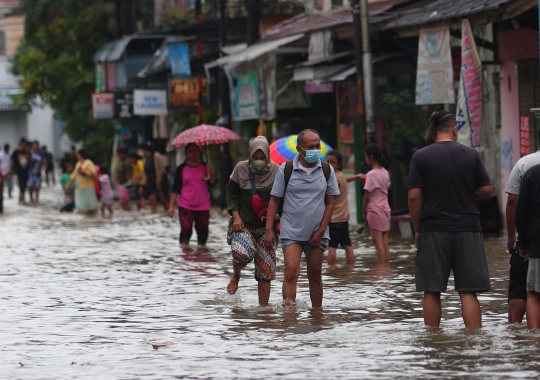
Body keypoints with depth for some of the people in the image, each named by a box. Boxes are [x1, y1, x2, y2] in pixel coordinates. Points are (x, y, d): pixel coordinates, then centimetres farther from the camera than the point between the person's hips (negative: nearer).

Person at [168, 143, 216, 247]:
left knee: (203, 232, 1)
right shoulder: (181, 169, 3)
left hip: (202, 206, 2)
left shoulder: (205, 167, 7)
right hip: (186, 206, -2)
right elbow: (176, 189, 2)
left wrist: (210, 173, -20)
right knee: (186, 231, -11)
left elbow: (212, 183, -3)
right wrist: (171, 206, -4)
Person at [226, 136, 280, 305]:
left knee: (265, 272, -2)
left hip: (267, 228, 1)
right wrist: (236, 216, -3)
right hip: (244, 225, -1)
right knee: (241, 253, -29)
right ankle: (236, 275, 5)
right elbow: (231, 193, 9)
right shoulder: (241, 169, 1)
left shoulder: (276, 171, 1)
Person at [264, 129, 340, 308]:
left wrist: (321, 230, -2)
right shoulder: (286, 169, -2)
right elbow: (274, 201, 2)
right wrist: (269, 229, -5)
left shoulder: (327, 170, 2)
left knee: (315, 276, 9)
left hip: (317, 233, 2)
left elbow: (330, 202, 6)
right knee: (291, 273, -14)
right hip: (291, 232, -2)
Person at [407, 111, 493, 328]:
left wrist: (417, 229, 3)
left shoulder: (420, 157, -2)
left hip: (433, 230, -1)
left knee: (432, 291, 6)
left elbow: (414, 196, -6)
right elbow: (486, 189, 4)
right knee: (468, 291, 1)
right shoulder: (471, 155, 2)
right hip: (468, 228, 1)